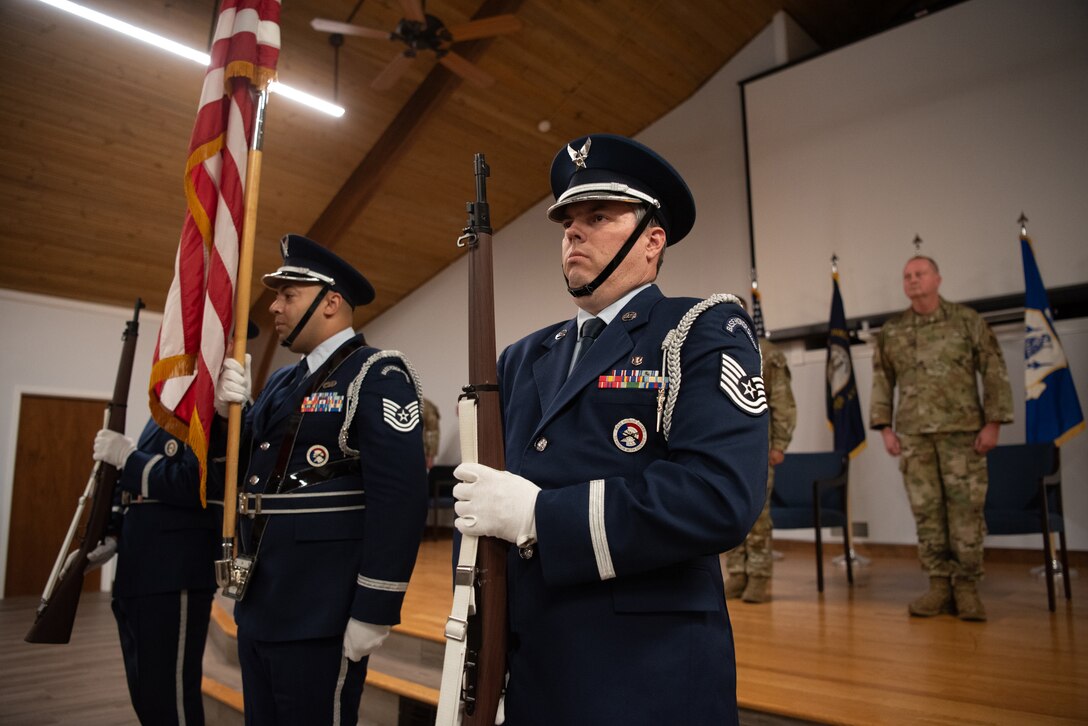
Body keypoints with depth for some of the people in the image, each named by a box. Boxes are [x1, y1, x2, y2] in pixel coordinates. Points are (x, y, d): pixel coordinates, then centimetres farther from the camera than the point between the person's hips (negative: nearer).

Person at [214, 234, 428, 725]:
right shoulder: (282, 383, 13)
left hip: (320, 614, -8)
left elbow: (399, 498, -21)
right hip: (259, 606, 8)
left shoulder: (377, 376, -13)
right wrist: (228, 413, -3)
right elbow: (246, 472, 15)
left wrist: (374, 612, -22)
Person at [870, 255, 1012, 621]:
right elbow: (882, 383, 10)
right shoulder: (891, 332, 9)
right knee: (926, 511, 4)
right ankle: (939, 584, 13)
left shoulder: (968, 320, 3)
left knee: (966, 508, 0)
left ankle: (966, 585, 10)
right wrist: (885, 428, 3)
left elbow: (994, 373, 0)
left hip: (963, 431, -2)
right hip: (913, 436, 2)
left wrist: (992, 422, -7)